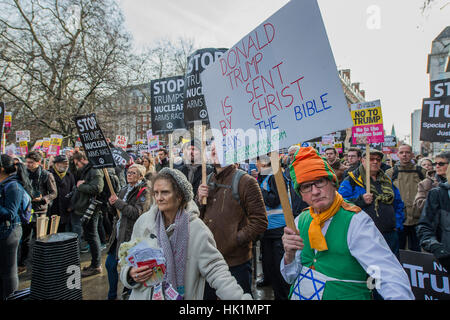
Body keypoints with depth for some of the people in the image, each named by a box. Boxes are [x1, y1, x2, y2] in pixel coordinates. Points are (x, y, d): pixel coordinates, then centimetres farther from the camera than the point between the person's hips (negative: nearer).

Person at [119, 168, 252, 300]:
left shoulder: (197, 229, -16)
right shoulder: (144, 221, -7)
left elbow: (214, 269, -18)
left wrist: (239, 297, -30)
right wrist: (130, 274, -16)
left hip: (183, 296, -2)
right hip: (144, 295, 2)